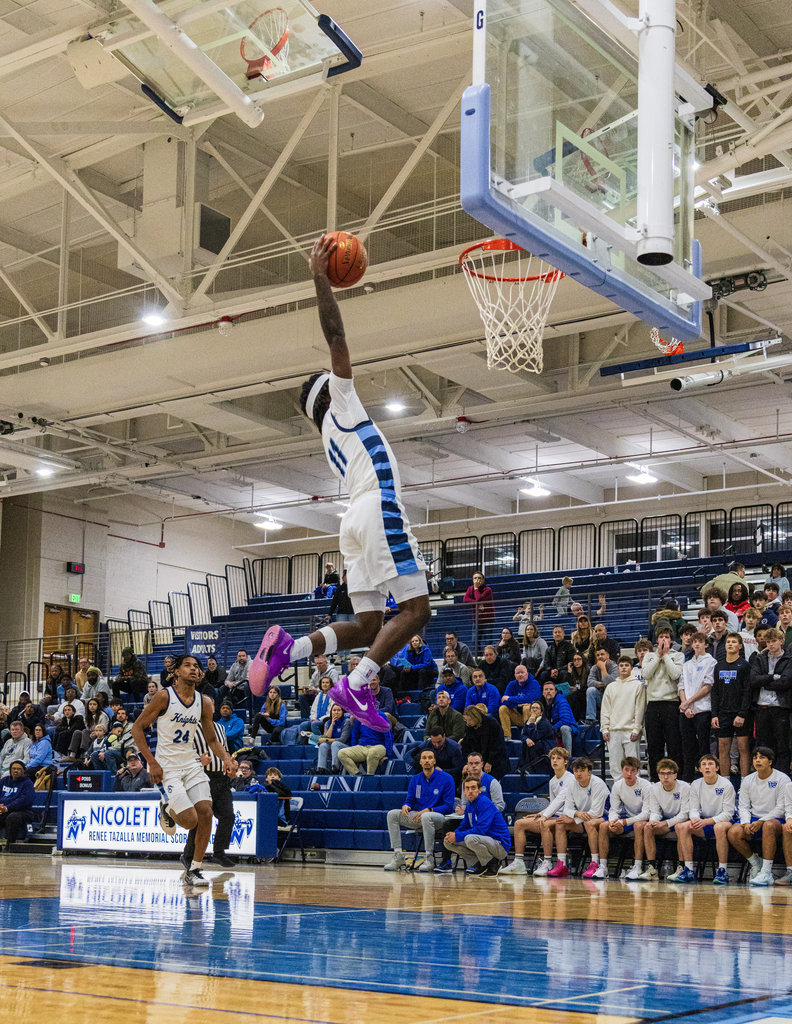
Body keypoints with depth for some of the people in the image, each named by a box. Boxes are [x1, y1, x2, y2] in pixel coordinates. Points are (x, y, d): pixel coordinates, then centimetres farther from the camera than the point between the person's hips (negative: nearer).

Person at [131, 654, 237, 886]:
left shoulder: (204, 702, 4)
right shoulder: (165, 697, -12)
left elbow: (211, 740, 13)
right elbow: (137, 728, -7)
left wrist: (226, 758, -7)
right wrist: (152, 763, -14)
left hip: (191, 764, 5)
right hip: (167, 767, -5)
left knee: (205, 813, -8)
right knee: (190, 820, -15)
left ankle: (194, 870, 5)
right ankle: (167, 809, 20)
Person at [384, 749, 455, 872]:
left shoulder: (446, 779, -8)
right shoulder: (415, 779, 8)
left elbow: (449, 807, -10)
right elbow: (410, 800, 13)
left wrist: (428, 810, -21)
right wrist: (406, 805, -12)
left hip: (439, 818, -5)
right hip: (418, 817, 6)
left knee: (426, 816, -39)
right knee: (392, 814, -13)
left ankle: (429, 858, -30)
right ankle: (398, 856, -15)